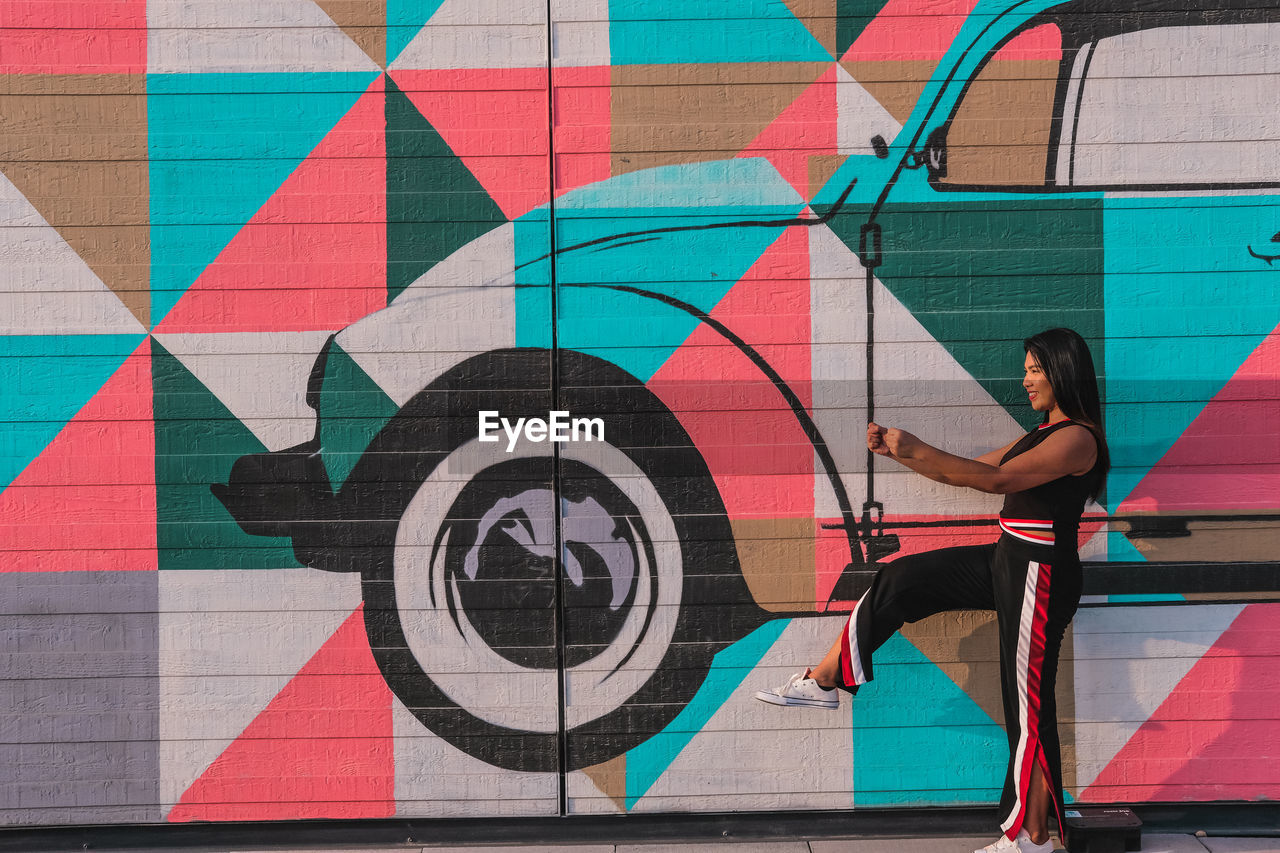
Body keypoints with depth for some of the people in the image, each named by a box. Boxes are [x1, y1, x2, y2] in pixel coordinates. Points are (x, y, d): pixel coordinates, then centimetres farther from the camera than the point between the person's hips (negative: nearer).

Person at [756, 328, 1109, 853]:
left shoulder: (1077, 438, -15)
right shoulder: (1045, 433, 16)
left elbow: (998, 479, -26)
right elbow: (970, 471, 16)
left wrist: (919, 452, -27)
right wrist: (897, 452, 6)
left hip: (1039, 575, -10)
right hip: (1006, 561, 10)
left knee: (1029, 705, -5)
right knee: (900, 579, 8)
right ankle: (822, 682, 15)